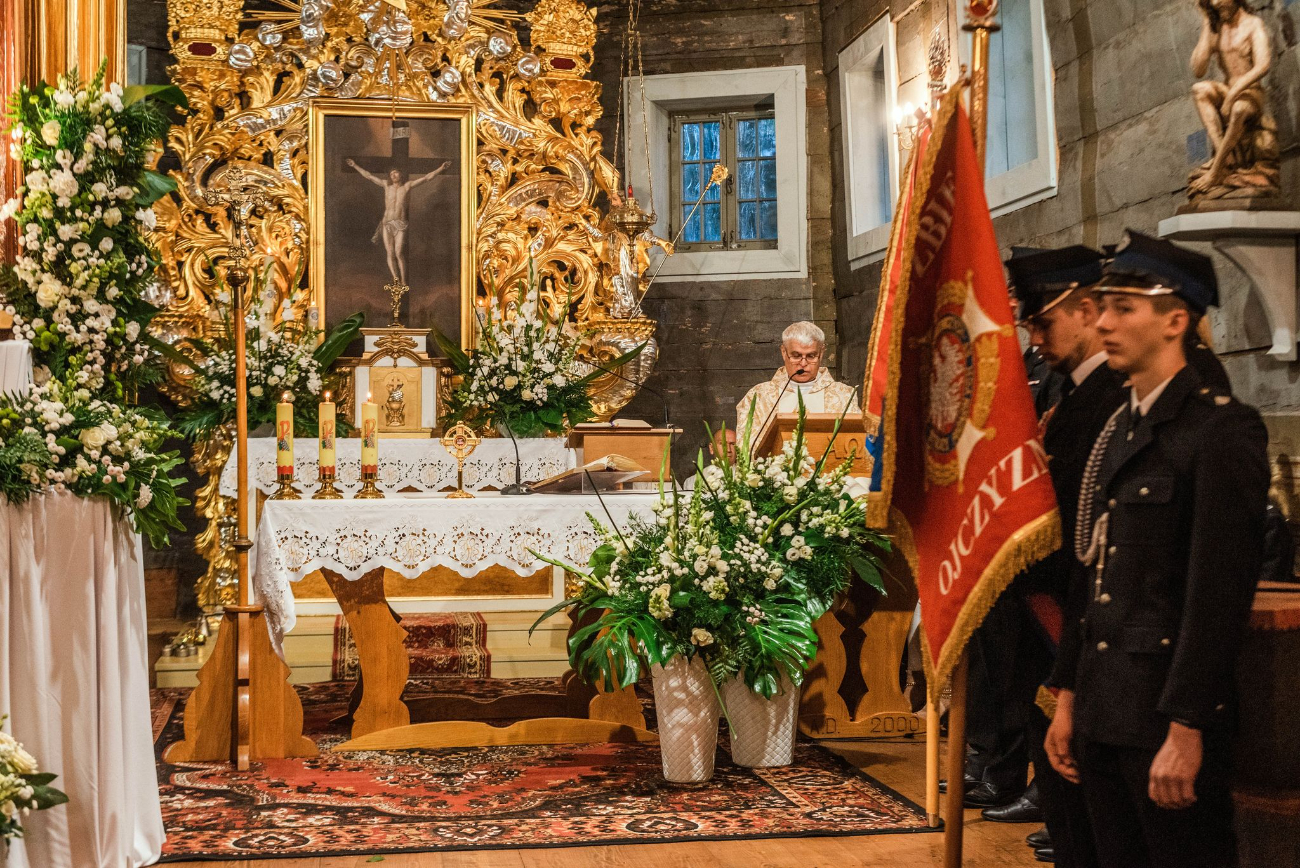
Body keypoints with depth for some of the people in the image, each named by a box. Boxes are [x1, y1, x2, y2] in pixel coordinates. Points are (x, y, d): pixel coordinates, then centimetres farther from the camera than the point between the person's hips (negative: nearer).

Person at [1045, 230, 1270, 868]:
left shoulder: (1222, 427, -11)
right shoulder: (1117, 429, 13)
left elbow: (1220, 591, -17)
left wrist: (1186, 730, -19)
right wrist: (1068, 697, 14)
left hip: (1169, 717, -7)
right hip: (1103, 713, 8)